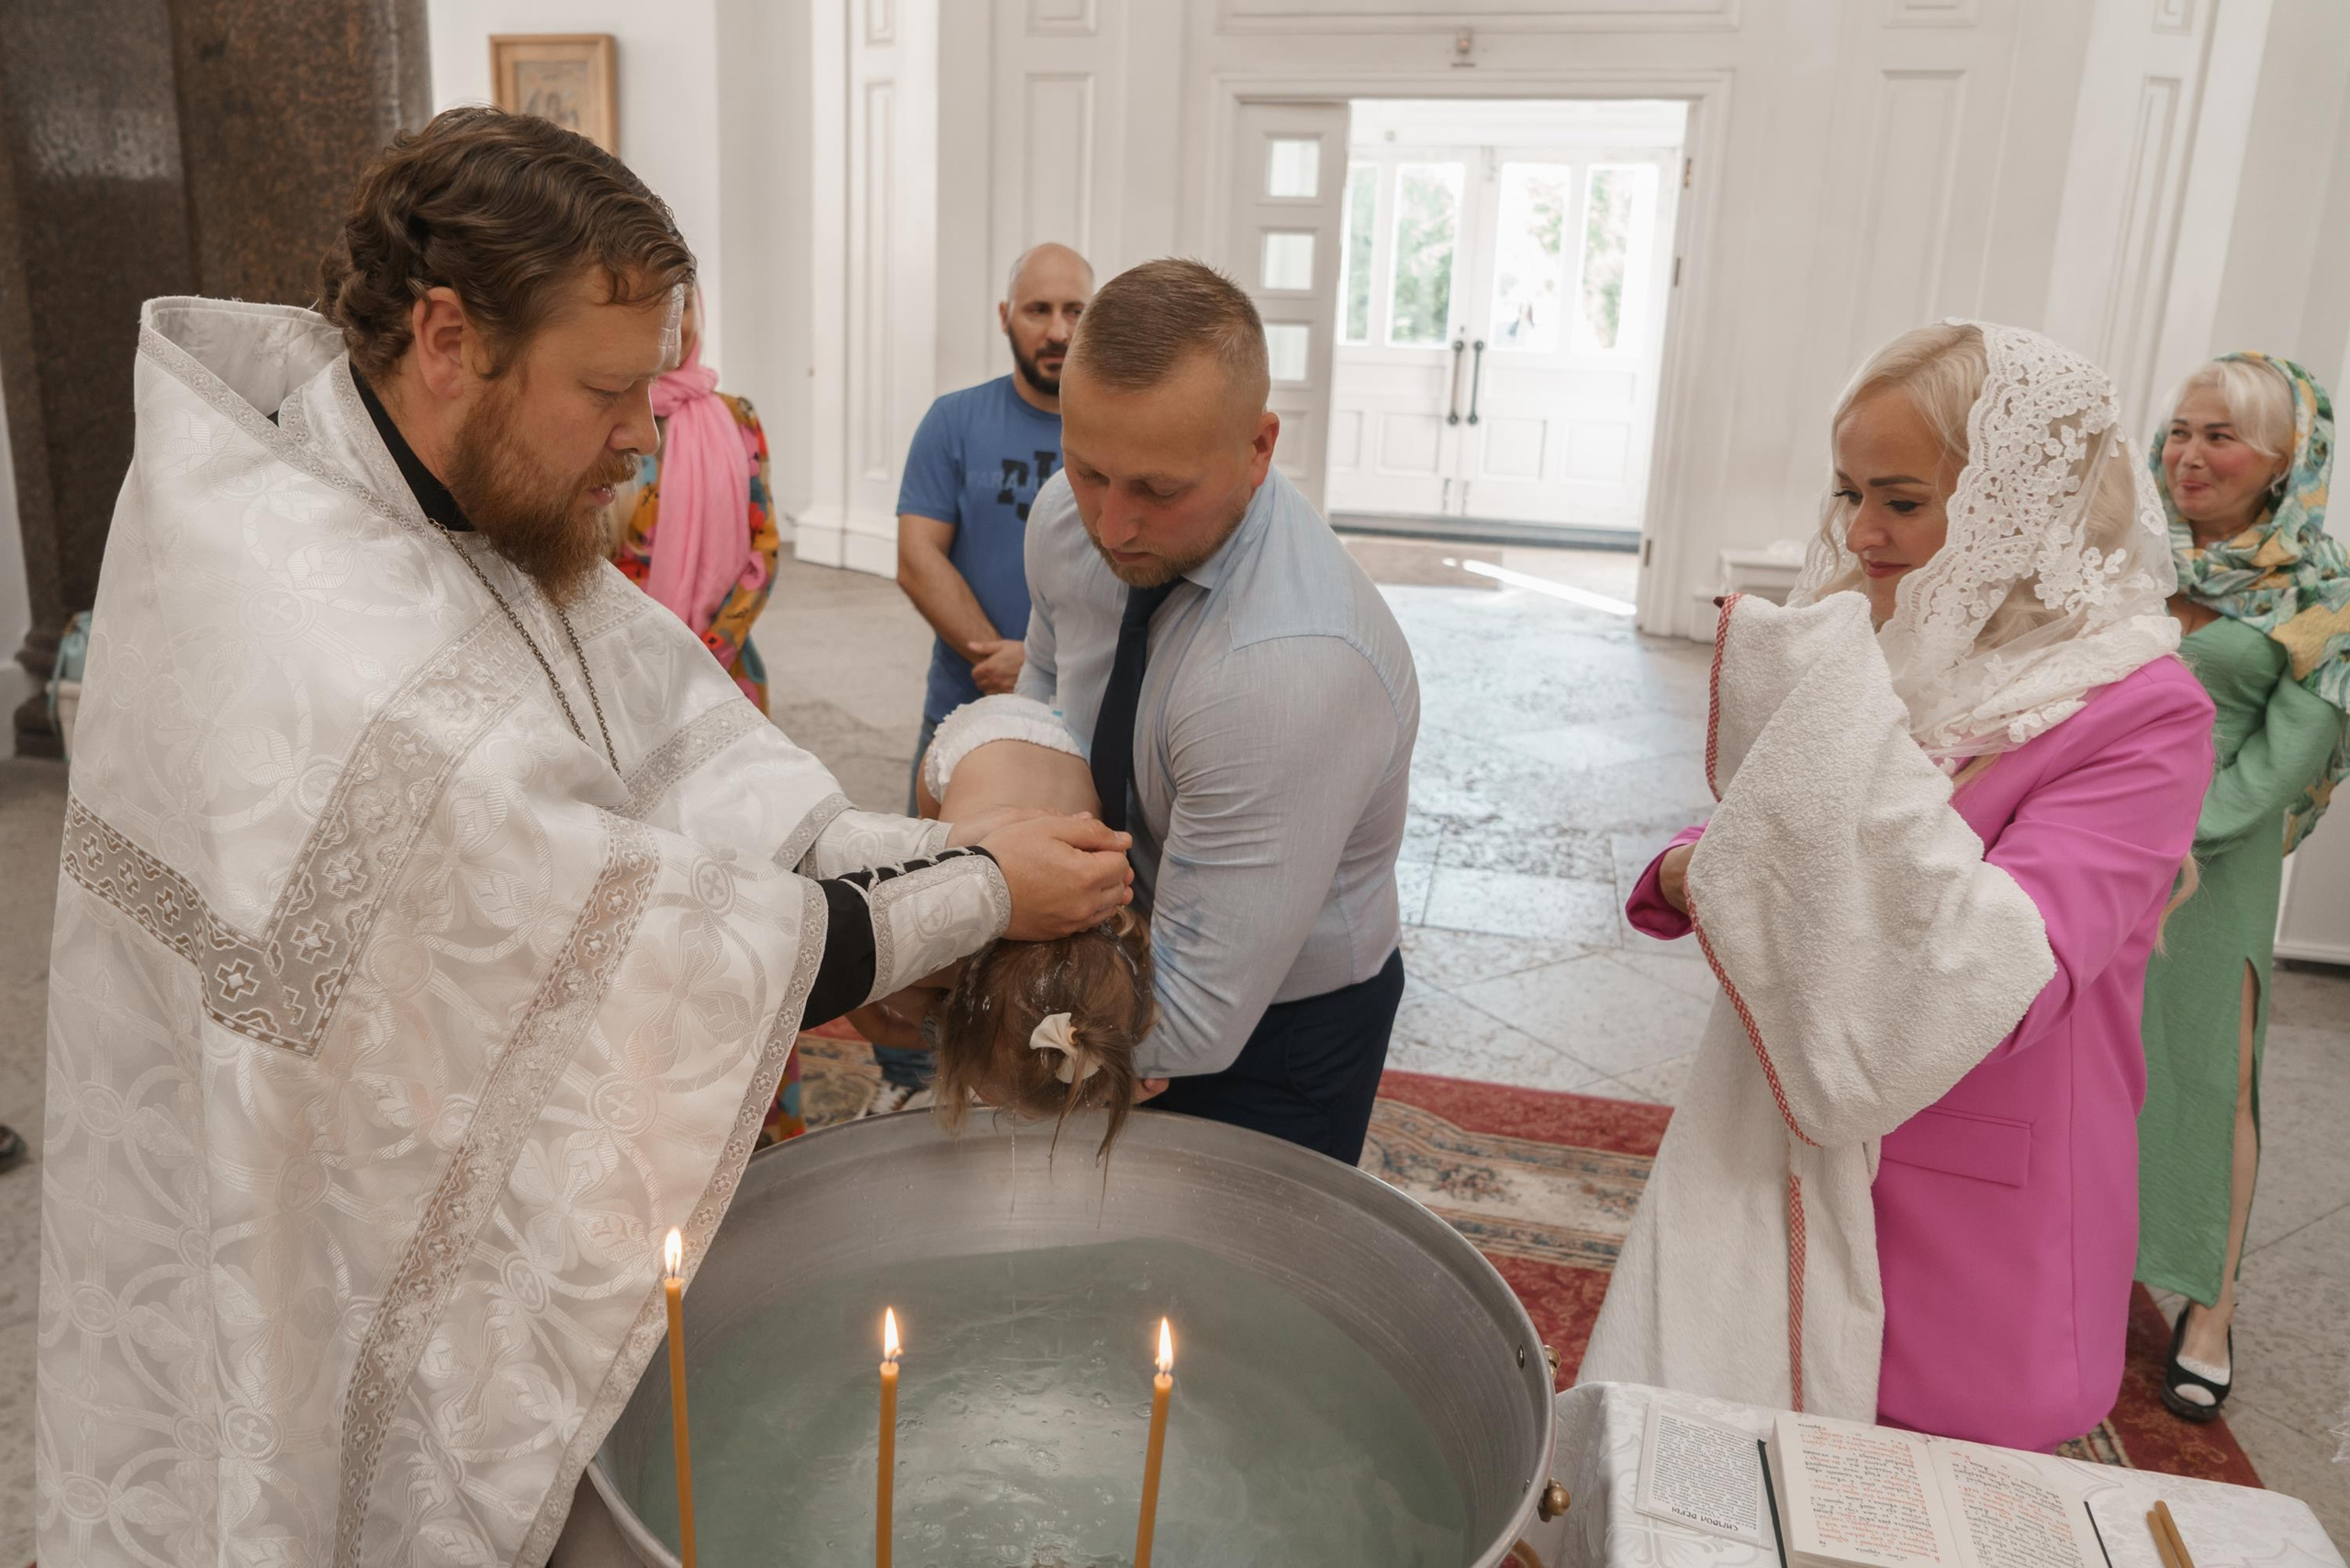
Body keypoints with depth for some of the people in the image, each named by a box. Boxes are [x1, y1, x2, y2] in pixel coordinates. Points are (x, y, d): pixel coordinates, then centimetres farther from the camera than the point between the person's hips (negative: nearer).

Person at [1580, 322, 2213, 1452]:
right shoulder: (1865, 652, 2)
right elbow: (1768, 849, 14)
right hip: (1775, 1168, 5)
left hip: (1962, 1243, -5)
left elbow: (2007, 984, -26)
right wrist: (1688, 873, -9)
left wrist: (1848, 734, -29)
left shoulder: (2137, 713, -14)